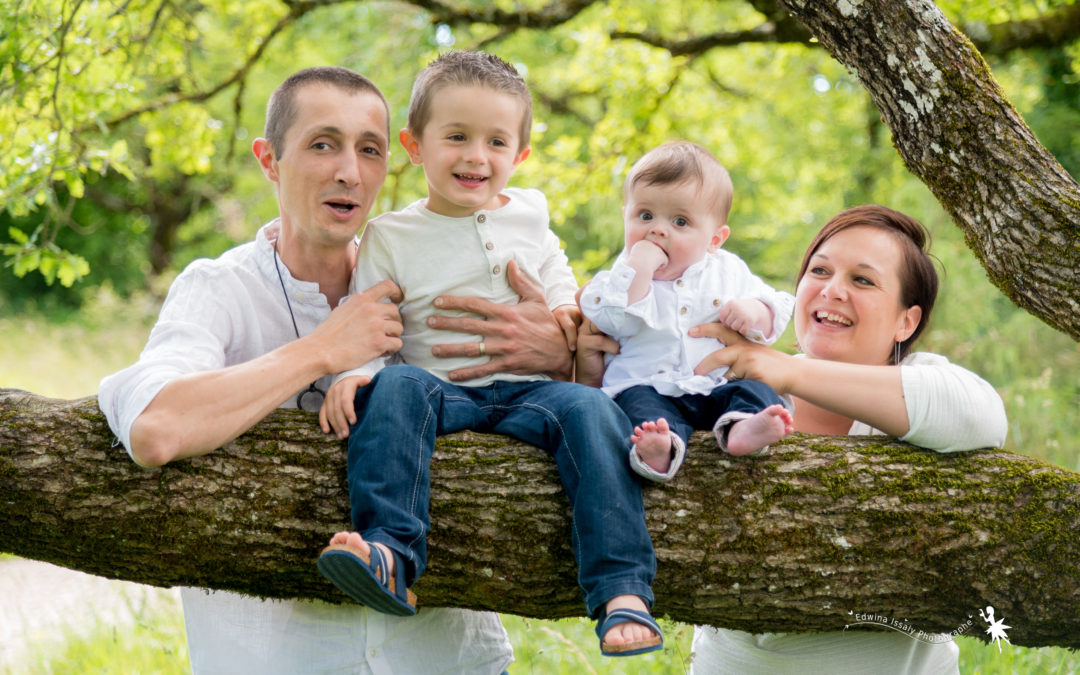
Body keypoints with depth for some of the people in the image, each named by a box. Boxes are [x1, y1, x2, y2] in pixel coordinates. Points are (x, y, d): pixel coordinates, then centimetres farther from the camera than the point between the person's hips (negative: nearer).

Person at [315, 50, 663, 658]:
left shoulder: (529, 213, 14)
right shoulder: (391, 237, 6)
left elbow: (553, 265, 31)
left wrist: (566, 303, 10)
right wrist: (349, 375, -20)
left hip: (531, 388, 2)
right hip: (446, 391, -1)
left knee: (590, 409, -30)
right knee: (395, 387, -34)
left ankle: (623, 592, -37)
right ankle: (392, 555, -47)